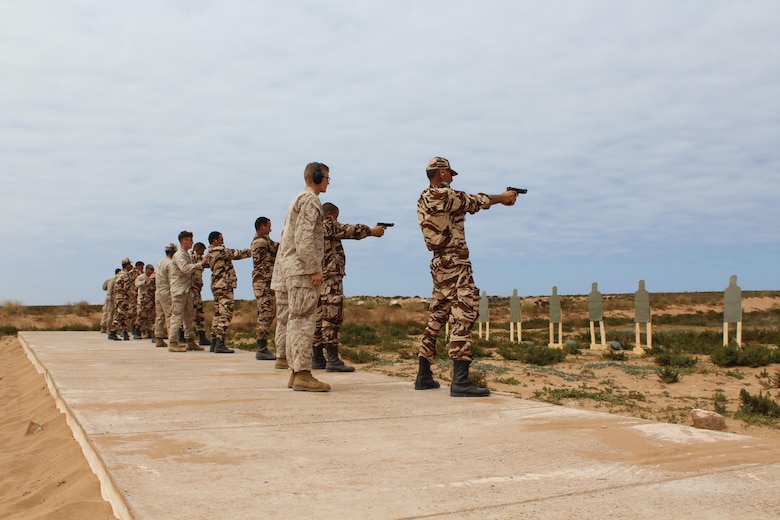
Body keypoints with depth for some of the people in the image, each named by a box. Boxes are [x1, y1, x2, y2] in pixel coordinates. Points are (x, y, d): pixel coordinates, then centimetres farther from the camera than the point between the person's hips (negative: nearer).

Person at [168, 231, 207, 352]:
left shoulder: (186, 255, 18)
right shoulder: (179, 255, -11)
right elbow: (184, 268, -27)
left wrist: (199, 267, 5)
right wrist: (199, 264, -22)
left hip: (187, 289, 10)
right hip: (179, 290, -10)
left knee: (189, 315, 11)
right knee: (177, 315, -8)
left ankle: (190, 341, 17)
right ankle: (172, 343, -4)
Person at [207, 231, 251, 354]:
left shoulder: (211, 252, 16)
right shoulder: (219, 250, -13)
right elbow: (237, 254, -10)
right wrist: (252, 251, 0)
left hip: (217, 286, 10)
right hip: (224, 286, -10)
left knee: (218, 314, 12)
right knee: (225, 314, -11)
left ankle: (214, 343, 15)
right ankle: (219, 344, -15)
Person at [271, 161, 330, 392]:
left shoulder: (299, 199, 23)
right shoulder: (310, 200, -7)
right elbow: (304, 238, -18)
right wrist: (314, 269, -19)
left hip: (289, 268, 10)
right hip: (301, 269, -10)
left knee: (295, 320, 9)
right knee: (303, 320, -12)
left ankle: (296, 371, 12)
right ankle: (302, 373, -13)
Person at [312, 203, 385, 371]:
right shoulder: (326, 225, -7)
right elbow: (349, 230, -6)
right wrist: (372, 231, 6)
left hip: (318, 278, 10)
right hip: (330, 278, -10)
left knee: (320, 317, 10)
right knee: (332, 316, -11)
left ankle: (317, 358, 14)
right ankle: (333, 360, -14)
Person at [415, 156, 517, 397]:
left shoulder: (425, 198, 15)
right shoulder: (443, 195, -14)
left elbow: (469, 203, 21)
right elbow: (474, 202, -1)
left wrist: (499, 199, 21)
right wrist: (502, 197, 17)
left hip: (440, 264, 10)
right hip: (455, 264, -10)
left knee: (437, 318, 14)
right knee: (463, 316, -12)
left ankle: (424, 376, 19)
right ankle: (460, 381, -17)